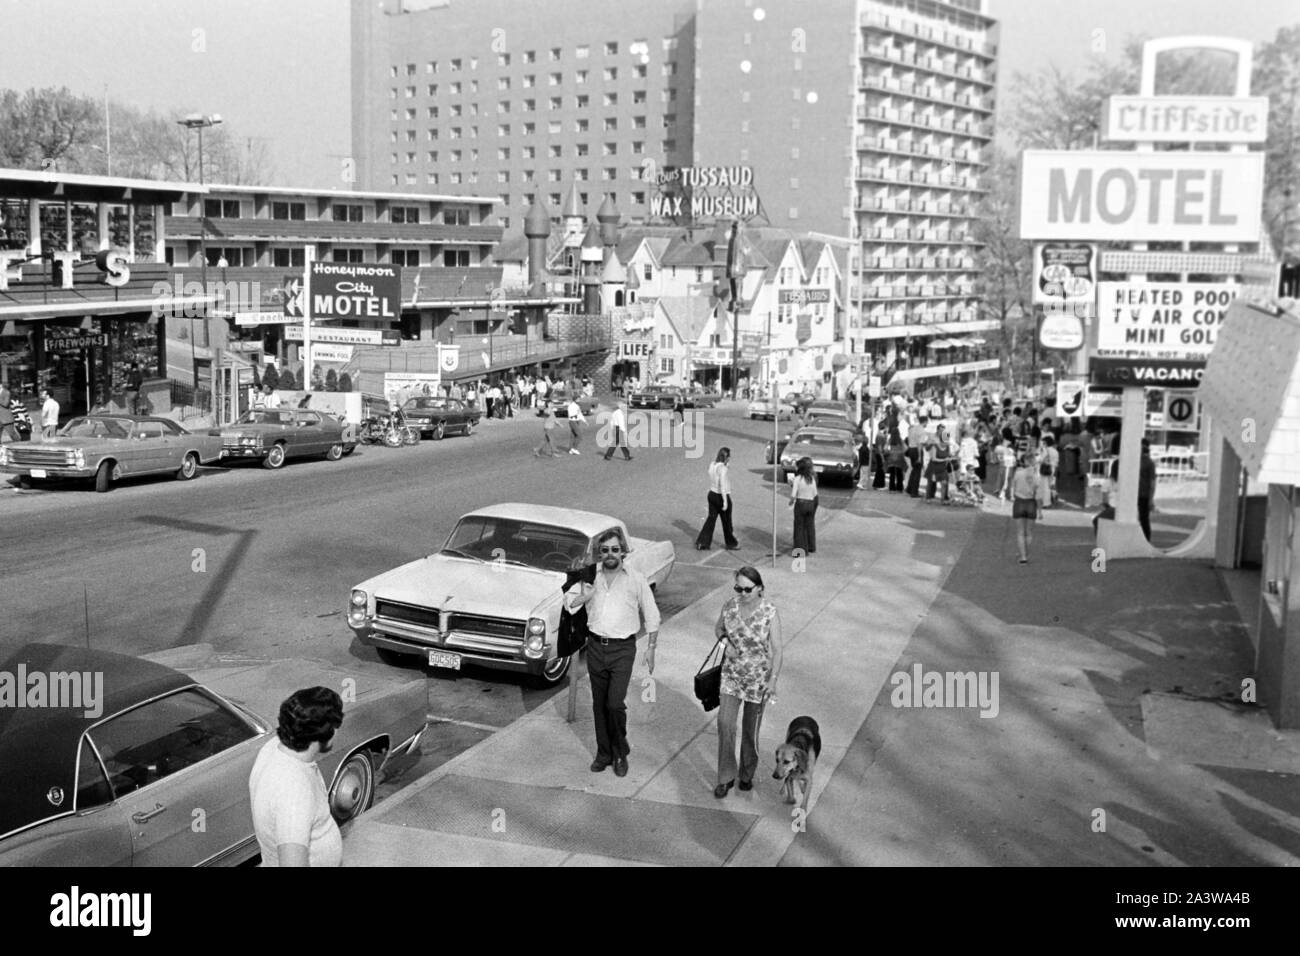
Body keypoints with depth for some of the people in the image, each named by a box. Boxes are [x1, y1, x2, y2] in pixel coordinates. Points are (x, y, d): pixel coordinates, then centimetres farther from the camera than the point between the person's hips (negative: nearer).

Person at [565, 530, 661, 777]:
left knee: (615, 704, -11)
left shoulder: (635, 579, -2)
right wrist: (586, 595, -15)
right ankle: (603, 753, 25)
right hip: (595, 645, 3)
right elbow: (568, 603, 4)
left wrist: (651, 648, 0)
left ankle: (620, 753, 11)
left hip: (623, 648, -3)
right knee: (599, 704, 10)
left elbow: (651, 615, 4)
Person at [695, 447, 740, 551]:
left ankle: (702, 543, 10)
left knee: (711, 519, 13)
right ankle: (731, 543, 28)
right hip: (722, 497, -7)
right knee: (727, 522, 11)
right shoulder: (723, 468, -24)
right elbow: (723, 486, -26)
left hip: (712, 494, 7)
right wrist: (725, 501, -23)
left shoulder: (712, 465, 2)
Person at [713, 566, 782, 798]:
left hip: (758, 677, -2)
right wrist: (725, 641, -7)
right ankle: (726, 777, 5)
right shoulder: (729, 607, -6)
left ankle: (747, 775, 31)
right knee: (725, 722, -8)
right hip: (731, 674, 3)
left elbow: (777, 650, -13)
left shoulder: (770, 613, -16)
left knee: (751, 728, 9)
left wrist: (773, 680, -20)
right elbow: (718, 628, 15)